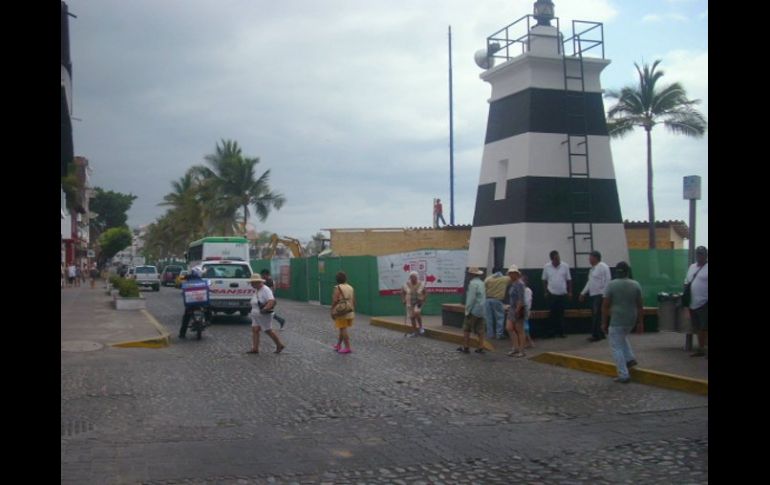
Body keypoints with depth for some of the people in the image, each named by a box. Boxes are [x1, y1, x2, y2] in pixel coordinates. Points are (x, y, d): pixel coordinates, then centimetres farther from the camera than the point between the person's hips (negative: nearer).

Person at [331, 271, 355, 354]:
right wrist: (353, 311, 18)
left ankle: (347, 347, -5)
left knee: (343, 329, -3)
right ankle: (338, 345, 26)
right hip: (350, 312, 7)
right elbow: (354, 301, 9)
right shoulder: (351, 288, 8)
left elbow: (334, 301, -17)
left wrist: (332, 312, -11)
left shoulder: (337, 288, -11)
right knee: (343, 329, 17)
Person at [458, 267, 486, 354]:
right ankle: (481, 348, 8)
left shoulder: (473, 283, -14)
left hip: (474, 310, -8)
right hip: (482, 310, 8)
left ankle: (466, 347, 1)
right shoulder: (482, 283, 12)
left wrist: (467, 310, -15)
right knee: (480, 330, 8)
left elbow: (471, 298, -19)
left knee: (466, 329, 0)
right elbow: (484, 297, 14)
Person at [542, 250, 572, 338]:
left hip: (562, 294, 0)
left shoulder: (565, 266, -3)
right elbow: (544, 280, 6)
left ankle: (561, 332, 11)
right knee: (552, 314, 2)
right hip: (551, 294, 0)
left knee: (561, 314, 4)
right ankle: (551, 332, 8)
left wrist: (570, 292, 1)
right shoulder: (547, 267, -3)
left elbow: (569, 280, 3)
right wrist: (545, 292, 3)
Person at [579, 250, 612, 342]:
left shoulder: (603, 266, -12)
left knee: (597, 316, -7)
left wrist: (604, 295, -21)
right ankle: (600, 334, 16)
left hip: (600, 295, -9)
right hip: (593, 295, 9)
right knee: (595, 316, 10)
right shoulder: (593, 268, 17)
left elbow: (607, 281, -17)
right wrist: (583, 293, 22)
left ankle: (596, 335, -2)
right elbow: (589, 282, 23)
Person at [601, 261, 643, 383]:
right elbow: (639, 306, 4)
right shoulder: (636, 285, 1)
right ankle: (630, 358, 22)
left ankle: (623, 375, 0)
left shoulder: (611, 285, -8)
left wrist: (604, 323, -1)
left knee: (617, 347, 2)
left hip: (616, 320, -5)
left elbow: (605, 306, -8)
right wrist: (641, 322, 12)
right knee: (623, 337, 33)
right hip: (631, 320, 5)